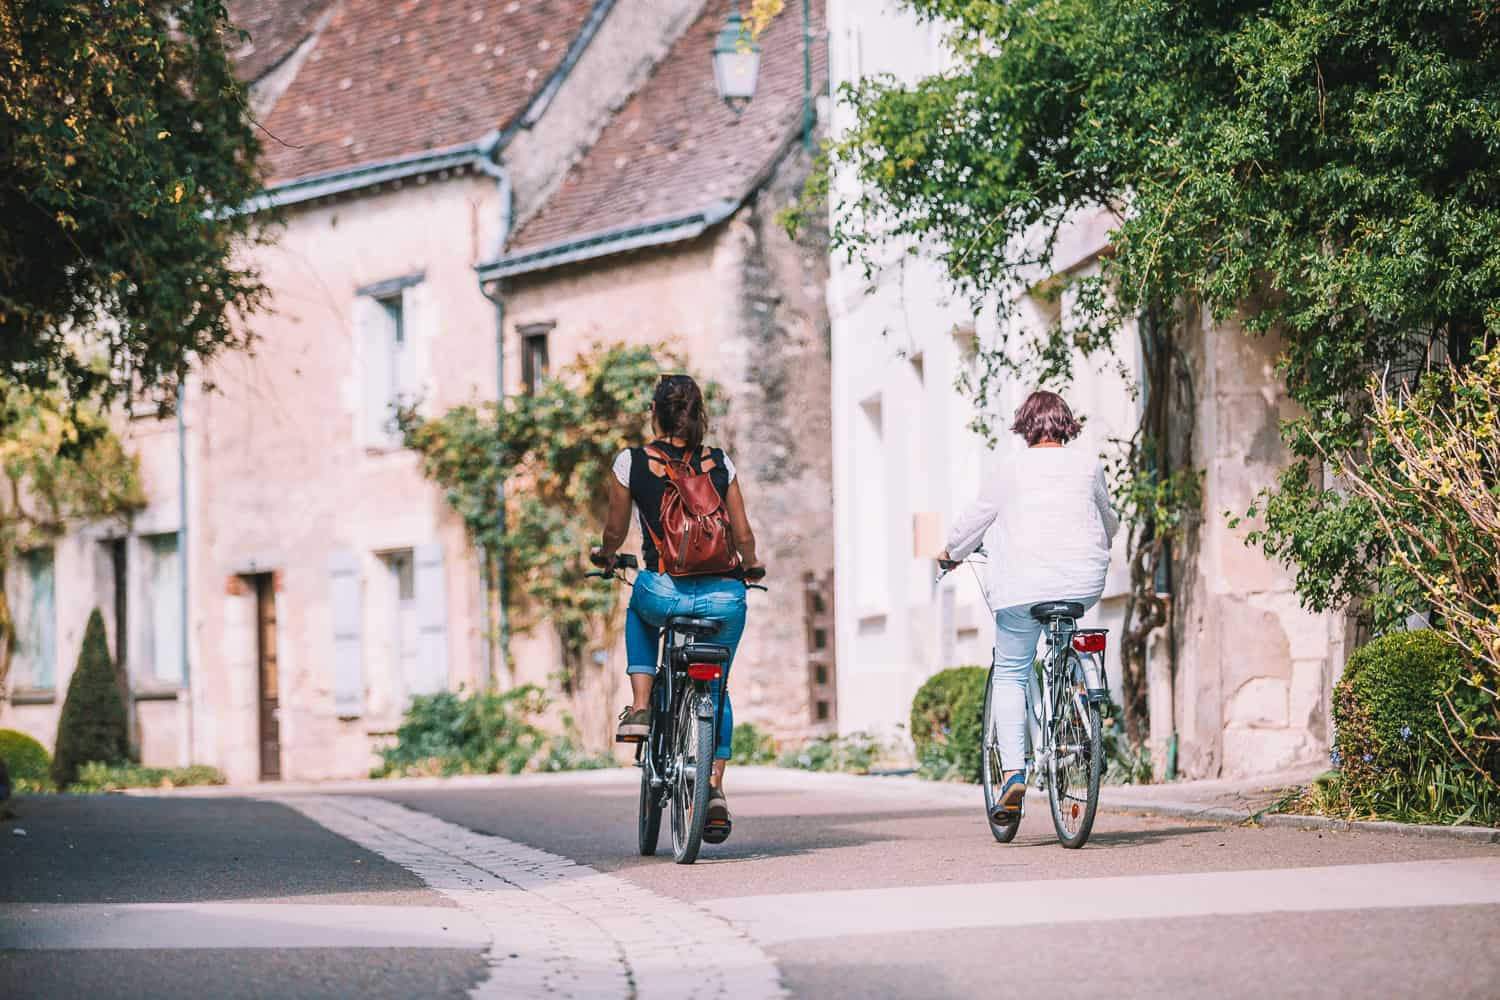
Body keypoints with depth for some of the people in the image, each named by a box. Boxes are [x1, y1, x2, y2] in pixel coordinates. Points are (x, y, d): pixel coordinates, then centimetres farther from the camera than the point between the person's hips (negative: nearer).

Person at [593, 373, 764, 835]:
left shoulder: (631, 463, 1)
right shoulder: (720, 464, 6)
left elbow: (616, 530, 11)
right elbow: (743, 536, 10)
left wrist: (606, 555, 34)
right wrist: (751, 567, 32)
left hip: (664, 592, -1)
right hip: (724, 595, 2)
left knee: (639, 611, 36)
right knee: (716, 687, 23)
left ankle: (641, 706, 21)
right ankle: (716, 787, 12)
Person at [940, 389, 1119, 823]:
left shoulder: (1013, 470, 2)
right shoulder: (1088, 466, 8)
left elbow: (974, 519, 12)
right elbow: (1109, 522, 24)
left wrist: (952, 552, 32)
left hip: (1023, 584, -3)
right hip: (1083, 584, 3)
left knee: (1010, 674, 5)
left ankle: (1013, 771, -9)